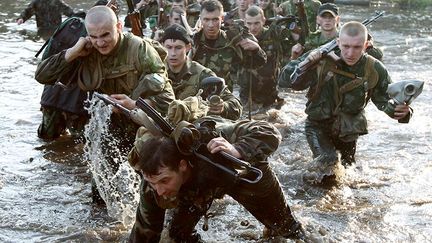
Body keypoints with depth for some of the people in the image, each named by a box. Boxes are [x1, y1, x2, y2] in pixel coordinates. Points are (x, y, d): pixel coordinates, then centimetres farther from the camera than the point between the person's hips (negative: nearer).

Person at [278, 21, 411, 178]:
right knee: (327, 162, -26)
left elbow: (386, 100, -5)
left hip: (348, 130, 3)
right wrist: (304, 63, -36)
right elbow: (285, 80, -18)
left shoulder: (375, 70, -16)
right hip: (318, 125, -3)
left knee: (347, 169, 23)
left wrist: (402, 111, -29)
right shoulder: (321, 60, -22)